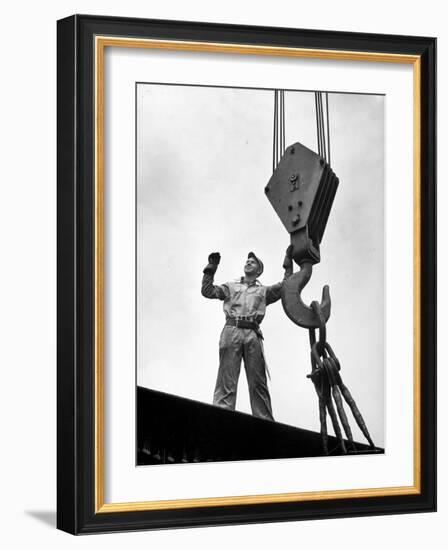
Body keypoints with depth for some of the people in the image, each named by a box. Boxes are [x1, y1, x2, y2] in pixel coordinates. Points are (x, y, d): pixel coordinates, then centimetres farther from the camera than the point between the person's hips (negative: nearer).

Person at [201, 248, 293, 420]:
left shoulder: (263, 291, 26)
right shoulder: (231, 287, 25)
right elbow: (208, 291, 14)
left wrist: (288, 264, 9)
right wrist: (210, 270, 7)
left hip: (252, 333, 1)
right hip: (232, 330, -1)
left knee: (258, 382, -5)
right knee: (227, 379, -12)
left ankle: (265, 421, -10)